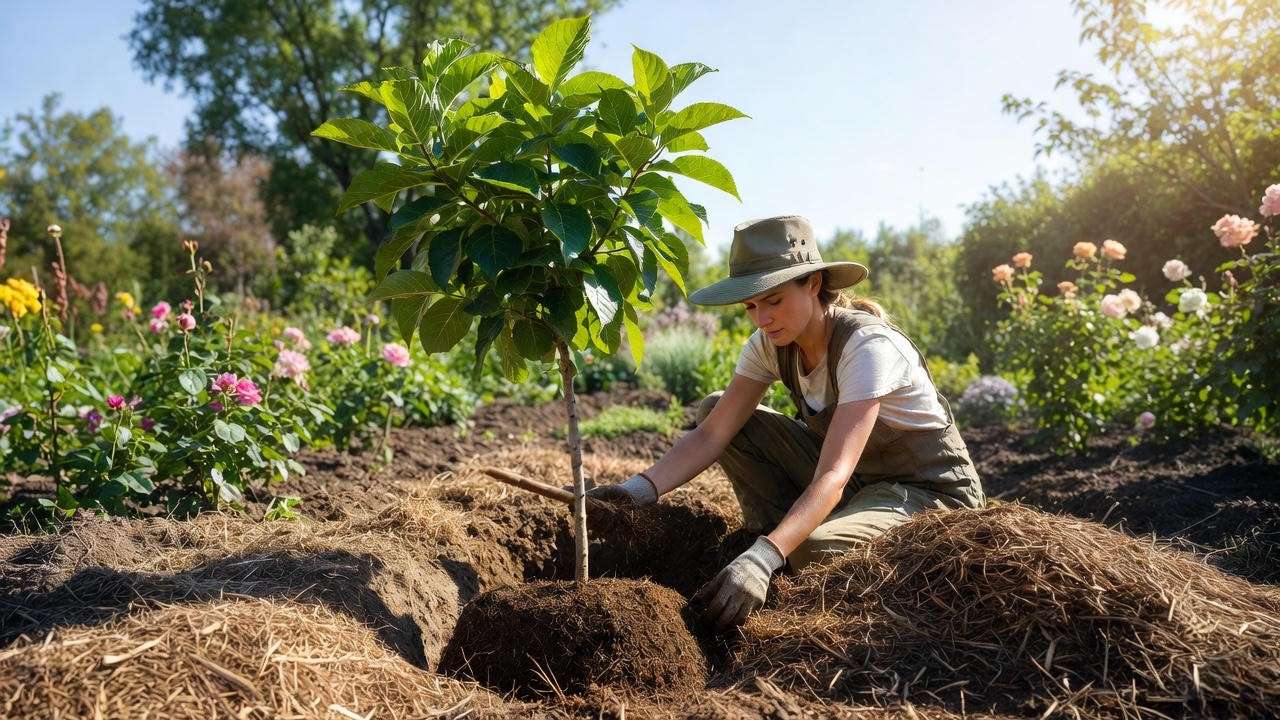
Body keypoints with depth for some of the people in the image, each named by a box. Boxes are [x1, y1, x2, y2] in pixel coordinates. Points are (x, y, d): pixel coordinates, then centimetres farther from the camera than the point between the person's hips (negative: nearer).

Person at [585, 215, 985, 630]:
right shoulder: (771, 344, -9)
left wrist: (761, 559, -50)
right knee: (714, 409, -6)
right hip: (855, 476, 7)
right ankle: (778, 538, -4)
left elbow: (832, 477, -38)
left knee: (813, 549, -37)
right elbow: (713, 433, -15)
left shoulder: (868, 346, -30)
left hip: (931, 490, -6)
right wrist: (637, 490, -31)